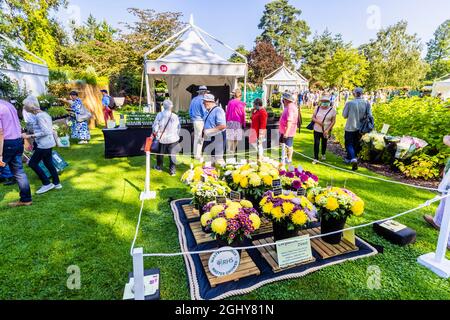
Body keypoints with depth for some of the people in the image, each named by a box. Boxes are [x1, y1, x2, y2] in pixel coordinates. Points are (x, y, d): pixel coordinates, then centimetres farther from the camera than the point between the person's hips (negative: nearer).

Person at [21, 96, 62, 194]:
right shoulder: (44, 114, 10)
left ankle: (47, 184, 5)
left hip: (44, 144, -10)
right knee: (48, 163, 16)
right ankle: (56, 183, 22)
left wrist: (30, 136, -20)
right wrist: (33, 135, 17)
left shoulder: (39, 116, -18)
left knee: (32, 163, 0)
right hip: (48, 143, 10)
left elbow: (45, 132, -23)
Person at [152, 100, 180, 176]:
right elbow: (178, 128, -2)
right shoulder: (175, 116, -10)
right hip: (172, 138, -1)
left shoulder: (159, 115, -10)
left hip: (162, 138, 1)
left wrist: (156, 133, 9)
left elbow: (155, 126, -8)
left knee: (160, 153, 20)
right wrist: (177, 135, 14)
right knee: (172, 155, 8)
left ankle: (159, 167, 37)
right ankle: (172, 170, 10)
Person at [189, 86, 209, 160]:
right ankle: (198, 155, 1)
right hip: (201, 121, -9)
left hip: (195, 121, 9)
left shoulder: (193, 100, 13)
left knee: (196, 138, 15)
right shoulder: (202, 100, -12)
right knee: (199, 138, -4)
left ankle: (195, 153, 24)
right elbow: (205, 112, -14)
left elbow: (190, 111, 18)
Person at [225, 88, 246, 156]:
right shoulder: (241, 103, -2)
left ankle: (230, 151, 1)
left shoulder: (230, 102, 4)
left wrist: (226, 121, 14)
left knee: (230, 137, 4)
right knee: (236, 138, 6)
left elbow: (227, 113, 6)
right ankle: (233, 150, 9)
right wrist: (243, 124, 5)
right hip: (238, 122, -2)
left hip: (230, 121, 2)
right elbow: (243, 114, -1)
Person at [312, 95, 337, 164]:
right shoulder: (318, 108, 2)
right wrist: (318, 121, -18)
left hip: (326, 131, -1)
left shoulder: (332, 110, -6)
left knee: (324, 143, 17)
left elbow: (333, 121, -6)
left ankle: (323, 154, 42)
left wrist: (328, 130, -15)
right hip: (317, 130, 1)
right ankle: (316, 158, 0)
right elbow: (313, 117, 4)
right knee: (316, 143, -6)